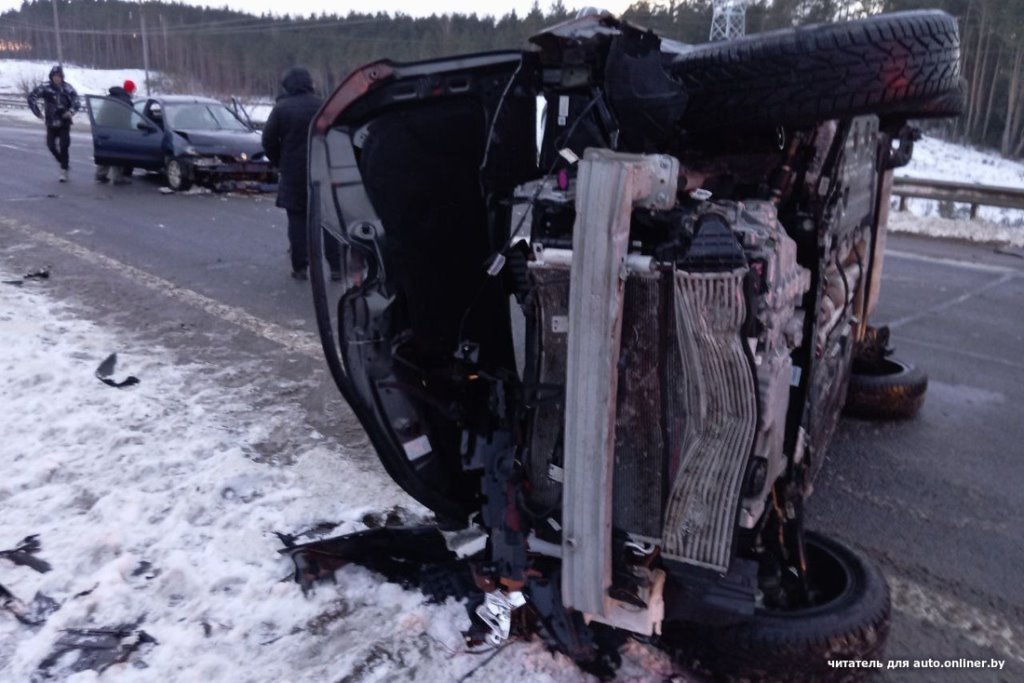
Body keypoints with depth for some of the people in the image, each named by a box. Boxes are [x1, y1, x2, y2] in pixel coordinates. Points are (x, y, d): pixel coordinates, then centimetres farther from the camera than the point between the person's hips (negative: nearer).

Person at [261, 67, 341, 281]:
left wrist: (280, 164, 11)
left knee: (297, 220, 5)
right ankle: (336, 267, 3)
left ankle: (300, 267, 4)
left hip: (293, 173, -1)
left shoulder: (281, 108, -4)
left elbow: (268, 141, -4)